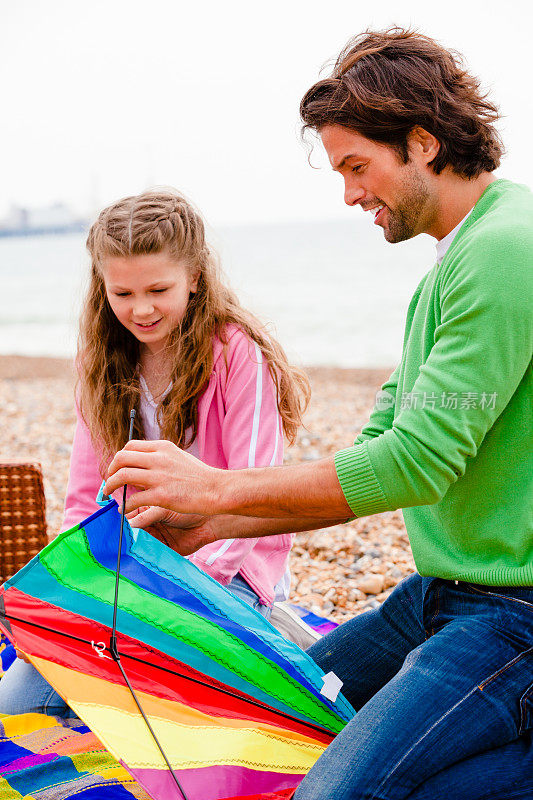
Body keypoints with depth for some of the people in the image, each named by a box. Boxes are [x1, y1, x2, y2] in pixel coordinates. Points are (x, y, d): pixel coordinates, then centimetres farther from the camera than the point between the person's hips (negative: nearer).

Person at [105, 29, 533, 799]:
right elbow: (381, 446, 12)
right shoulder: (443, 277, 14)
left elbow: (419, 462, -24)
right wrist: (202, 527, 6)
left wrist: (218, 488, -15)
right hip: (443, 591, 10)